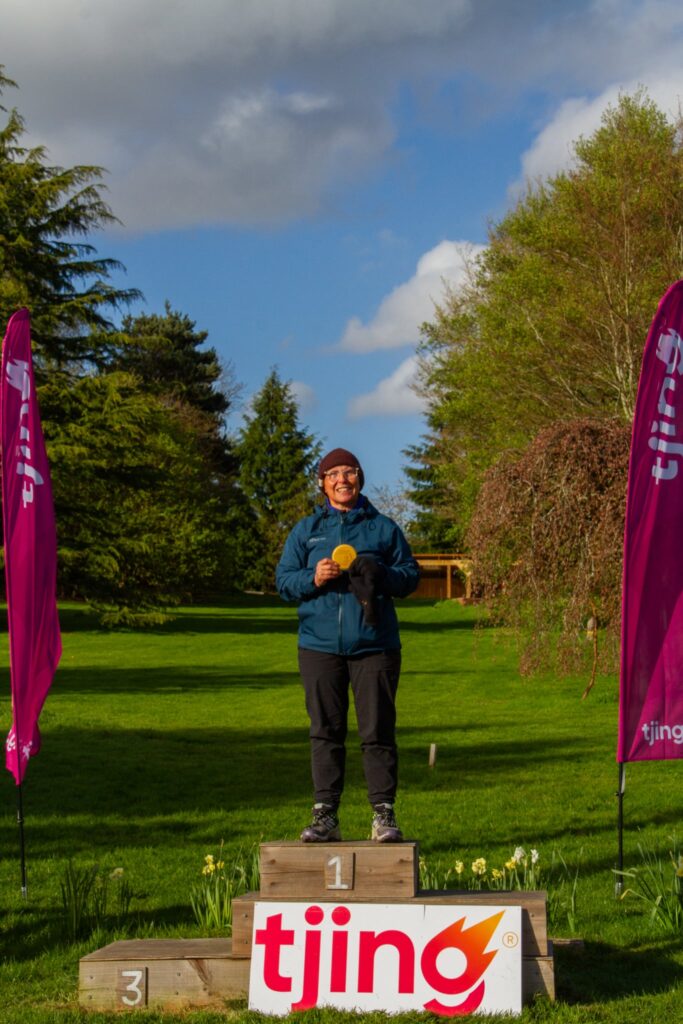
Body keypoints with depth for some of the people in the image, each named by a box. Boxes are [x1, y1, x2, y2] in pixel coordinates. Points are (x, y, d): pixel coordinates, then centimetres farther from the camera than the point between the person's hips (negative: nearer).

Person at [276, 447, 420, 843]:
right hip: (320, 644, 1)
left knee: (377, 731, -3)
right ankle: (325, 817, 7)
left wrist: (381, 576, -13)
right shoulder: (306, 530, 12)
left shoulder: (383, 527, 9)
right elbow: (284, 580, 10)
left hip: (374, 645, -1)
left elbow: (411, 574, 8)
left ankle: (384, 815, 2)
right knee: (326, 731, 3)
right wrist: (313, 578, -11)